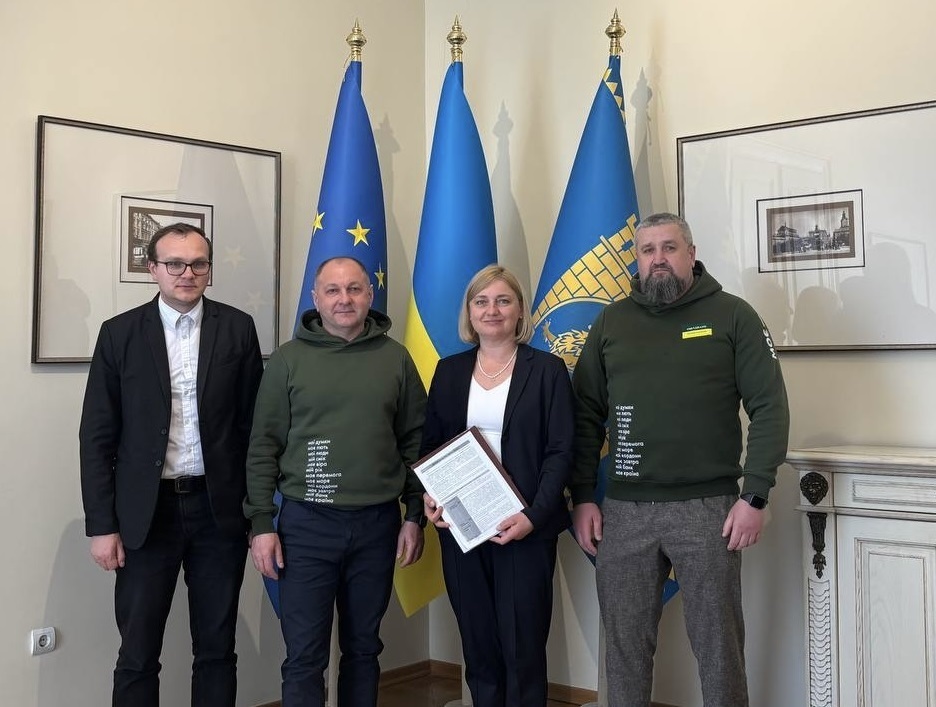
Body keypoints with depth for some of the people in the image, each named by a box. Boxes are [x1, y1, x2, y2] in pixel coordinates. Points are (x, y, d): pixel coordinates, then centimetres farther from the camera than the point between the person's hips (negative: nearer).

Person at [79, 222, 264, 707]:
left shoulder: (237, 329, 2)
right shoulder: (120, 333, 1)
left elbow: (253, 424, 3)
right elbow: (97, 437, 0)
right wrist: (102, 524, -4)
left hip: (219, 509, 1)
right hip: (147, 512, 0)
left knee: (217, 650, 11)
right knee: (137, 655, 6)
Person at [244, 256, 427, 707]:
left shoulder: (395, 358, 4)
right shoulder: (288, 360, 0)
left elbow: (415, 441, 6)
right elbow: (264, 447, 0)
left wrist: (415, 516, 2)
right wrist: (261, 522, -5)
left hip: (377, 523, 2)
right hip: (307, 523, -1)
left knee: (363, 648, 14)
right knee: (304, 656, 2)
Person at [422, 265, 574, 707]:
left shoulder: (547, 370, 0)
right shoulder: (449, 371, 11)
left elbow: (561, 452, -5)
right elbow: (430, 444, 13)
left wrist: (533, 516, -16)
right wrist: (429, 496, -5)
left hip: (524, 526, -3)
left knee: (523, 646, 1)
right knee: (478, 645, 10)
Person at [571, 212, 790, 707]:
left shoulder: (732, 315, 1)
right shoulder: (610, 322, 9)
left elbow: (769, 407, -3)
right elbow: (586, 416, 10)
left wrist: (755, 495, -10)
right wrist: (582, 497, 3)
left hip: (707, 507, -2)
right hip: (623, 509, 3)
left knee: (718, 641, 7)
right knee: (625, 640, 10)